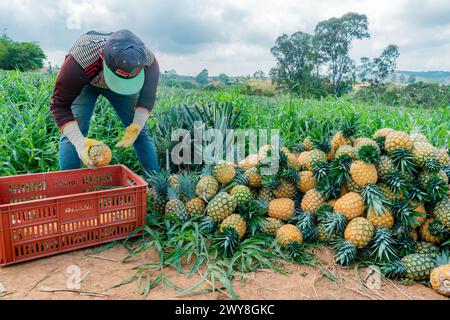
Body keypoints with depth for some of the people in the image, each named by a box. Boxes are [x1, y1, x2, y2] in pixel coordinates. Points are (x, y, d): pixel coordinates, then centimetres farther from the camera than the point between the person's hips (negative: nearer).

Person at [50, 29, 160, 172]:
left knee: (141, 131, -4)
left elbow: (147, 97, -19)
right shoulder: (78, 64, -43)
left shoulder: (149, 63, -36)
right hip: (85, 83, -1)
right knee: (72, 132, -18)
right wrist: (79, 142, -48)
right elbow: (60, 105, -34)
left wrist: (137, 125, -35)